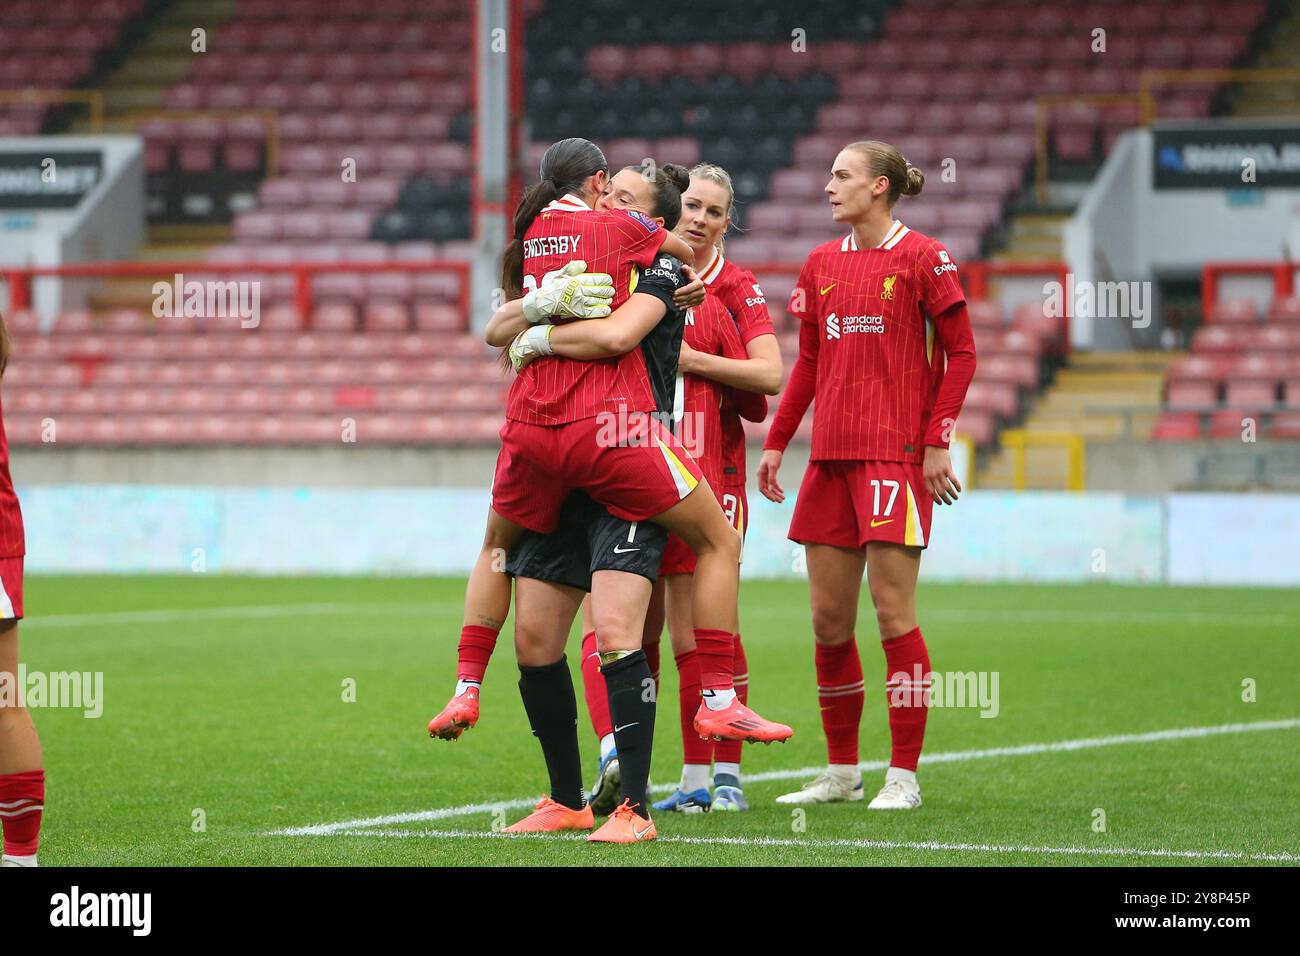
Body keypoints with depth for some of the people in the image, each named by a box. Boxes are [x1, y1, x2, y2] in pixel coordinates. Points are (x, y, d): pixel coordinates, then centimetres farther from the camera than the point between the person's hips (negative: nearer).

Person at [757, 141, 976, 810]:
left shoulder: (922, 258, -4)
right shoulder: (821, 264, 14)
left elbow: (960, 354, -4)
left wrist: (936, 441, -10)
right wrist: (775, 442, 16)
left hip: (896, 454, -6)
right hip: (831, 455, 6)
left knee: (892, 611, -8)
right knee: (828, 620, 6)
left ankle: (903, 777, -2)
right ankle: (840, 773, 16)